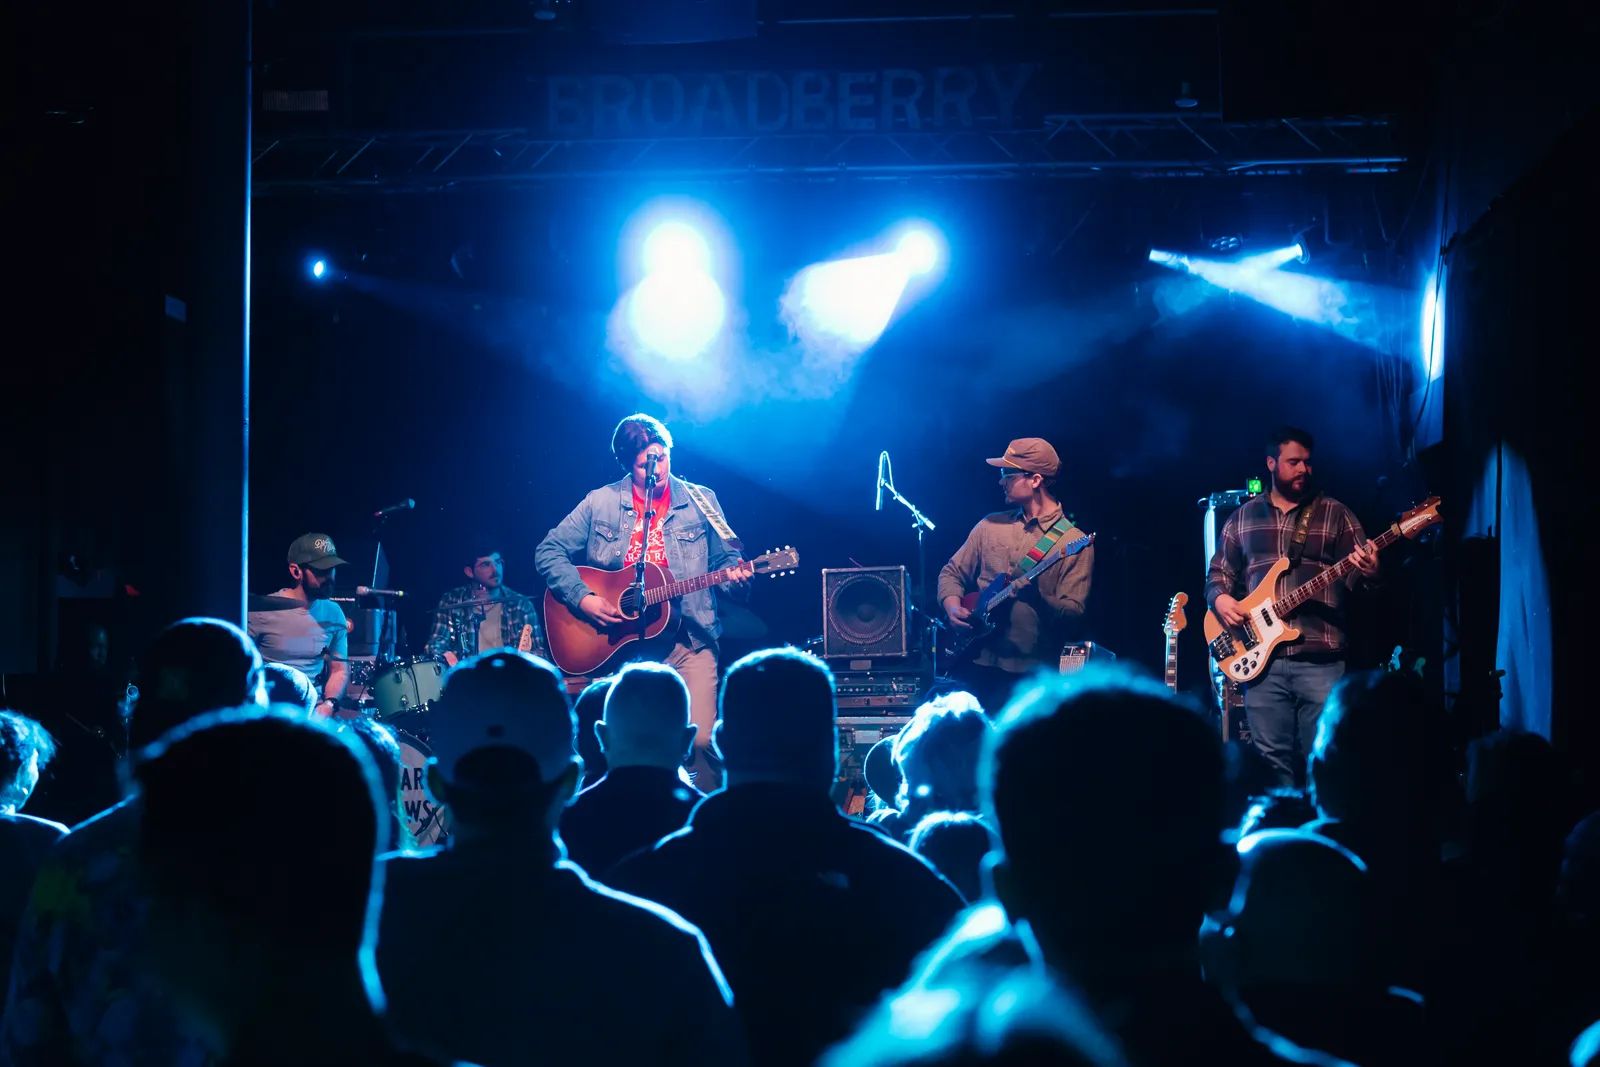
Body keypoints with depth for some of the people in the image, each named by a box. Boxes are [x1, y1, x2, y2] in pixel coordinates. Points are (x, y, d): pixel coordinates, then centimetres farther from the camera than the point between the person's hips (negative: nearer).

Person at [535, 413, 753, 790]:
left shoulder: (700, 501, 7)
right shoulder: (601, 503, 4)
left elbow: (725, 559, 13)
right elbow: (549, 552, 4)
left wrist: (734, 574, -11)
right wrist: (583, 599, -10)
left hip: (688, 641, 0)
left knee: (701, 740, -16)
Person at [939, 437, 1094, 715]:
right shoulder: (991, 526, 12)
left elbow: (1073, 612, -9)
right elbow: (952, 572, 18)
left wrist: (1036, 597, -26)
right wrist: (953, 607, -1)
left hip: (1029, 672, -4)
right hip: (974, 660, 4)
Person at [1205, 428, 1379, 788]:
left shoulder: (1335, 514, 8)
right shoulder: (1243, 517, 14)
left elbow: (1358, 573, 3)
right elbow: (1219, 572, 19)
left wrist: (1367, 572, -21)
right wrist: (1220, 598, -2)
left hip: (1321, 659, -2)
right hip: (1262, 657, 2)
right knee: (1272, 760, 3)